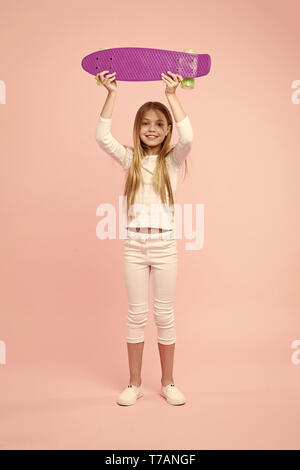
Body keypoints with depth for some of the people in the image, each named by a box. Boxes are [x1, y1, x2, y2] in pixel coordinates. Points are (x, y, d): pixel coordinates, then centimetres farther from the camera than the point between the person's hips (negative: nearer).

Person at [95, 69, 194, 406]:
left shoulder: (172, 160, 4)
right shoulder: (130, 159, 7)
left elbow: (188, 138, -16)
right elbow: (102, 137, -7)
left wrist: (172, 95, -16)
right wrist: (111, 93, -10)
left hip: (164, 244, -1)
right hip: (134, 244, 1)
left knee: (164, 314, 8)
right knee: (136, 315, 9)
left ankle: (168, 383, 26)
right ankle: (134, 383, 25)